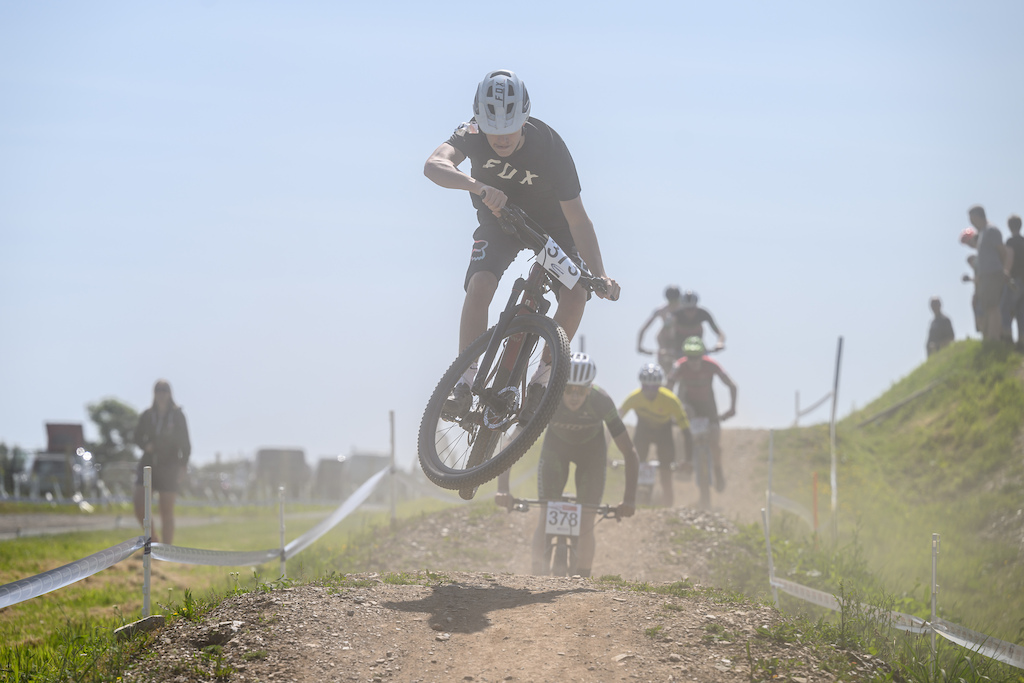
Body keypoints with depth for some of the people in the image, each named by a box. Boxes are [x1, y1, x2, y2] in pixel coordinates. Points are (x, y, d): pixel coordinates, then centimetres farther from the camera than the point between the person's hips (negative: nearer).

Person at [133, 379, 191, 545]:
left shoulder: (177, 416, 0)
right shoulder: (147, 415, 6)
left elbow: (185, 444, 1)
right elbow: (138, 437, 14)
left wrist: (183, 466, -9)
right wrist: (146, 446, -8)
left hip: (169, 467, -3)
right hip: (149, 463, 3)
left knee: (166, 511, -4)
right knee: (139, 506, -9)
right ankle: (154, 540, 12)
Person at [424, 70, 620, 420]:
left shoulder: (549, 146, -31)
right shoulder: (474, 133, -28)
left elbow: (577, 218, -28)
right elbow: (434, 165, -48)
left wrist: (599, 274, -39)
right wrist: (478, 186, -66)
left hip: (550, 223, 0)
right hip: (499, 219, 1)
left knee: (575, 294, -23)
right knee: (479, 286, -26)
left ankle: (543, 377, -5)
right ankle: (465, 382, -16)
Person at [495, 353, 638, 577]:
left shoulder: (601, 401, -35)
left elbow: (629, 453, -30)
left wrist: (629, 499, -37)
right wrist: (503, 489, -45)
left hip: (591, 451, 0)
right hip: (556, 447, 1)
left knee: (585, 525, -10)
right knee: (546, 518, -16)